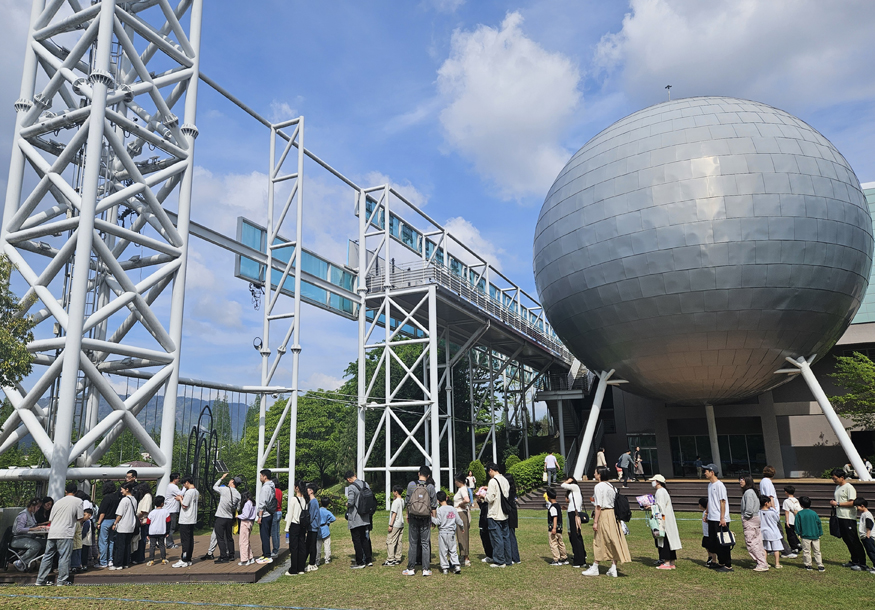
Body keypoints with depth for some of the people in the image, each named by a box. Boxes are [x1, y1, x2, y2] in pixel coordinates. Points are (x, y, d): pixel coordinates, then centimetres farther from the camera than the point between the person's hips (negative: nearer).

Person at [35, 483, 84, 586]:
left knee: (47, 556, 14)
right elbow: (80, 518, 2)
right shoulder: (78, 501, 2)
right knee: (64, 557, -1)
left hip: (52, 533, 6)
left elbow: (51, 519, 21)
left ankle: (40, 580, 18)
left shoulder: (58, 502, 18)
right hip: (65, 534, -6)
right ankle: (62, 580, -1)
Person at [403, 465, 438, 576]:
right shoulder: (430, 487, -4)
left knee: (412, 543, 8)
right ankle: (426, 569, 7)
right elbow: (434, 505, -2)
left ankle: (411, 569, 12)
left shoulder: (411, 485, -3)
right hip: (426, 518, 0)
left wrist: (407, 515, 14)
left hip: (413, 517, 0)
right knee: (426, 543, 7)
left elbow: (408, 501, 3)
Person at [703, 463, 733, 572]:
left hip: (720, 520, -9)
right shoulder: (710, 485, 14)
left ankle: (728, 565, 3)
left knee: (723, 543, -4)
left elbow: (723, 502, -17)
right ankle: (720, 563, 23)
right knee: (712, 542, 13)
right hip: (712, 519, 9)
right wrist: (706, 513, 20)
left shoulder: (719, 485, -14)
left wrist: (722, 518, -19)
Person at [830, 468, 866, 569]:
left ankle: (861, 563, 3)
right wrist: (832, 502, 3)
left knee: (854, 541, -5)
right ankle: (854, 561, 22)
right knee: (846, 540, 13)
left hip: (849, 518, -9)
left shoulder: (849, 487, -13)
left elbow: (852, 503, -19)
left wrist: (837, 504, -16)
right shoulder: (837, 487, 15)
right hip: (840, 517, 9)